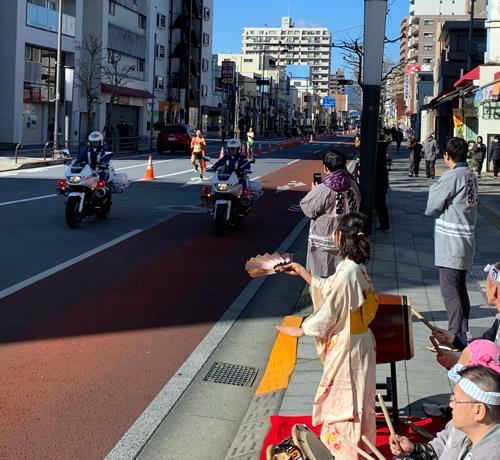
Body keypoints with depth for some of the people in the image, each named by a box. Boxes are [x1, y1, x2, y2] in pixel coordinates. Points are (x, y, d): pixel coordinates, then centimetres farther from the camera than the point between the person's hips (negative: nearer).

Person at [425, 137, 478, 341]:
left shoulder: (451, 177, -17)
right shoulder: (471, 176, 10)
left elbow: (431, 207, -11)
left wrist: (434, 188, 8)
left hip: (451, 243, -9)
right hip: (466, 240, 9)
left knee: (449, 288, -4)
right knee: (460, 286, 16)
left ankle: (456, 334, -4)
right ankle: (462, 331, 23)